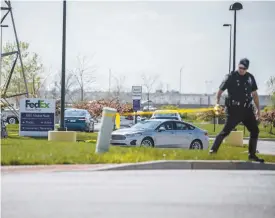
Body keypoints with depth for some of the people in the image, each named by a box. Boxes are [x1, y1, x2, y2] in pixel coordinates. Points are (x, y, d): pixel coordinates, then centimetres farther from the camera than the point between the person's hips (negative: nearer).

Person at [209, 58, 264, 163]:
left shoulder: (250, 78, 10)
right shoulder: (231, 77, -5)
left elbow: (254, 94, 17)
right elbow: (220, 90, -3)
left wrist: (258, 109, 15)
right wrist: (217, 103, -17)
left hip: (247, 110, 6)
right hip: (234, 110, -5)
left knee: (255, 130, 5)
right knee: (226, 130, -12)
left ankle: (252, 155, 15)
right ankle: (213, 149, -4)